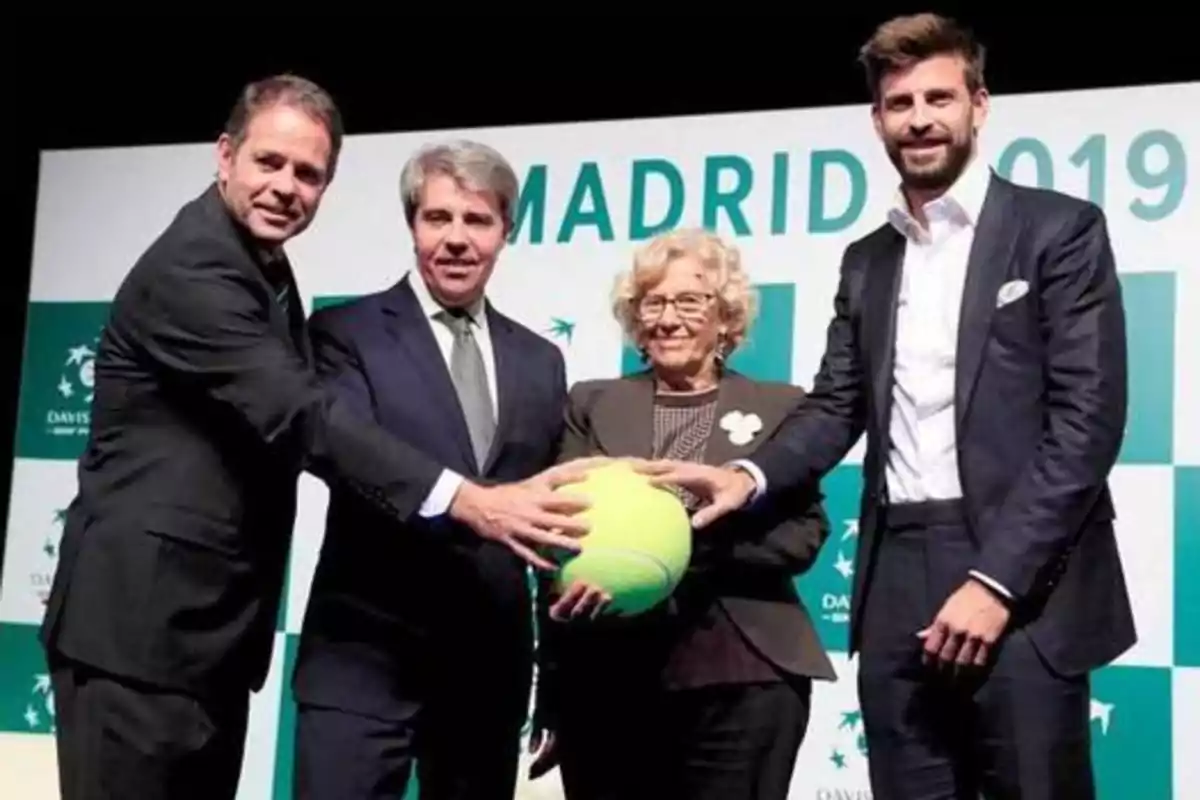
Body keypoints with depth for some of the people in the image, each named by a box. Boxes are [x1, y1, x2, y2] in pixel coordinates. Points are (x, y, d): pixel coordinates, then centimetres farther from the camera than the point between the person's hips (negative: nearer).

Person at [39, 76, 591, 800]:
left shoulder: (264, 268, 15)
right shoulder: (190, 268, -17)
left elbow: (291, 414, 18)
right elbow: (300, 416, -27)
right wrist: (466, 502, -33)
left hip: (211, 628, 10)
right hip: (141, 622, -9)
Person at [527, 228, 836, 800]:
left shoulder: (781, 407, 11)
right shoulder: (592, 405, 13)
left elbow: (804, 533, 0)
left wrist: (690, 549, -15)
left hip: (741, 678, -1)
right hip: (606, 679, 1)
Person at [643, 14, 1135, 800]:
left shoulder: (1060, 229, 0)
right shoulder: (867, 260, 17)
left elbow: (1088, 418, -8)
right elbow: (837, 407, 13)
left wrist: (995, 579, -15)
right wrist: (751, 476, -8)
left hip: (1024, 583, -4)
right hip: (898, 587, 5)